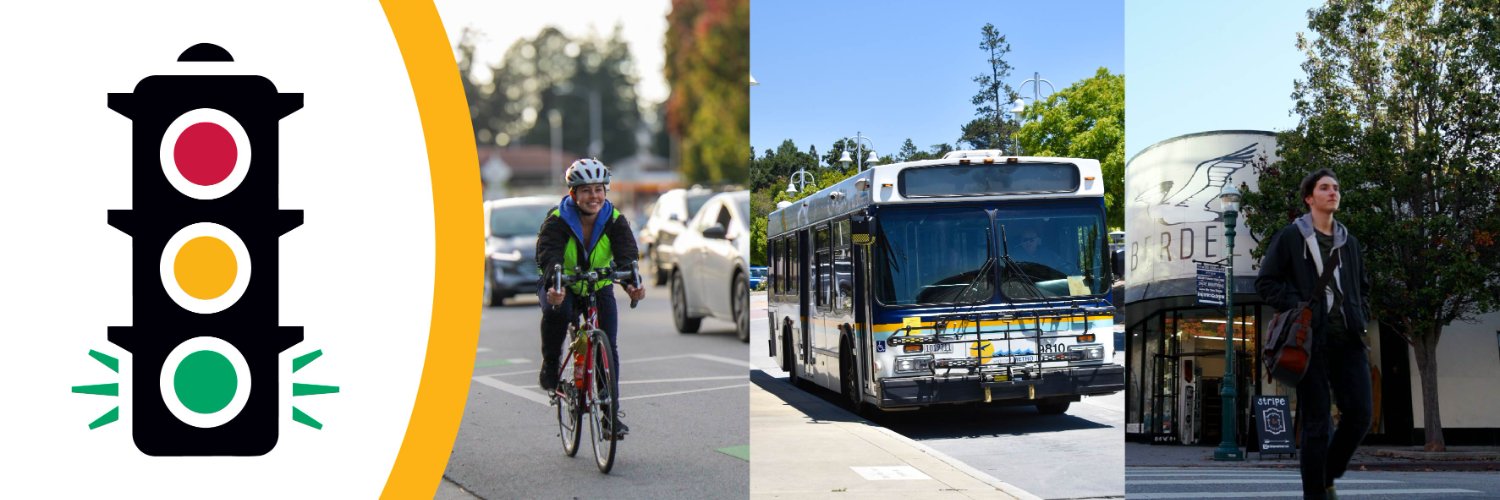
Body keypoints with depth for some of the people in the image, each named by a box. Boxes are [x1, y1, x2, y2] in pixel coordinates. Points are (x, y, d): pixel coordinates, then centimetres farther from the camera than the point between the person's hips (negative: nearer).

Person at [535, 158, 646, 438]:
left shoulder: (614, 220, -15)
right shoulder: (557, 220, -21)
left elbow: (626, 254, -28)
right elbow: (548, 255, -36)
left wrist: (632, 283, -50)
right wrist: (552, 286, -57)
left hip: (599, 288, 2)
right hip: (562, 286, -2)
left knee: (609, 347, -10)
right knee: (556, 311, -36)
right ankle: (550, 366, -11)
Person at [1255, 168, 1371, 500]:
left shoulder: (1349, 242, 18)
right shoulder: (1290, 237, 3)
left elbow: (1363, 287, 29)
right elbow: (1265, 282, 1)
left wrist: (1361, 317, 10)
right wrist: (1297, 307, -11)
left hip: (1348, 338, 5)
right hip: (1311, 338, -5)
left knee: (1360, 413, -3)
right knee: (1317, 421, -4)